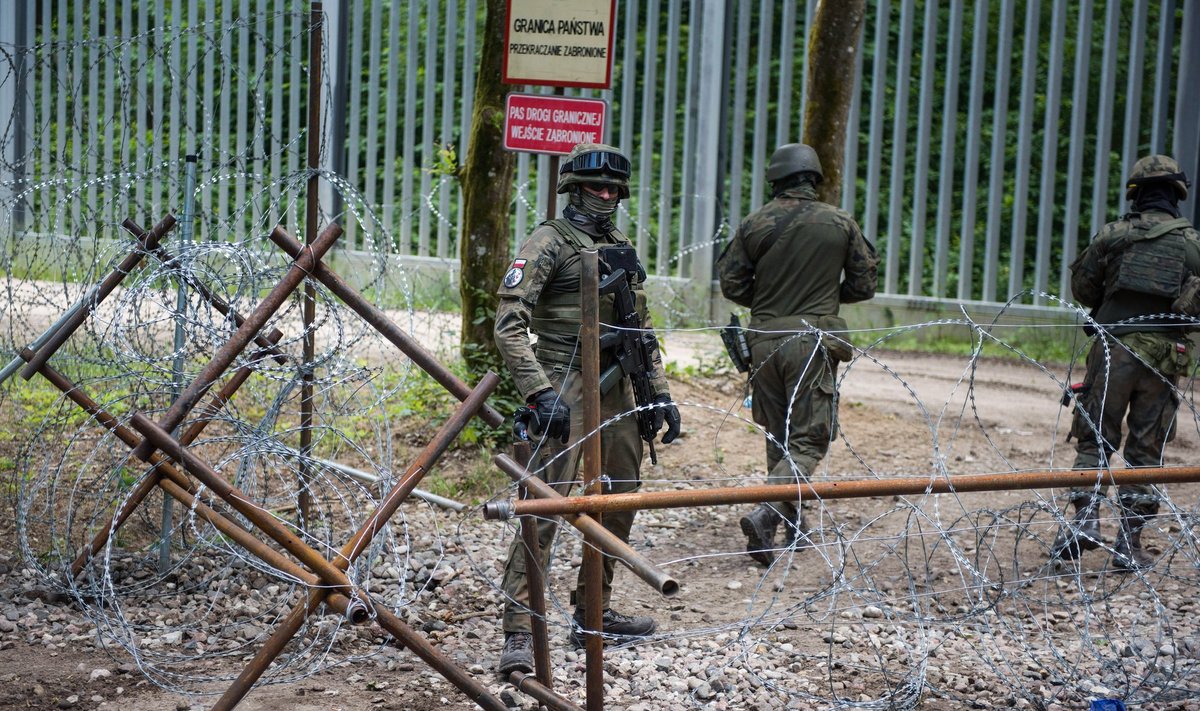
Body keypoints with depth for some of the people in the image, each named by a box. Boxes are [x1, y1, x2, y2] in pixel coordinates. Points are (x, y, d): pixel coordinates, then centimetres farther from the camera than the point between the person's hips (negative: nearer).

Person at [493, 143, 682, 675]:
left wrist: (660, 392, 14)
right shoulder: (550, 242, -7)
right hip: (565, 390, -8)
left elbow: (642, 329, 22)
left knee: (618, 503, 13)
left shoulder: (623, 250, 16)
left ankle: (593, 615, 27)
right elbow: (509, 322, -15)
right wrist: (538, 392, -24)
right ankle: (519, 633, -11)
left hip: (616, 391, 8)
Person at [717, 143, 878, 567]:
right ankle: (765, 514, -20)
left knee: (778, 435, 17)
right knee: (809, 439, -1)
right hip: (812, 340, -3)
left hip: (764, 338, 3)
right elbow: (864, 284, 5)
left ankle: (790, 523, 27)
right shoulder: (841, 223, -1)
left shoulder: (754, 224, 1)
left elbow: (731, 284, 4)